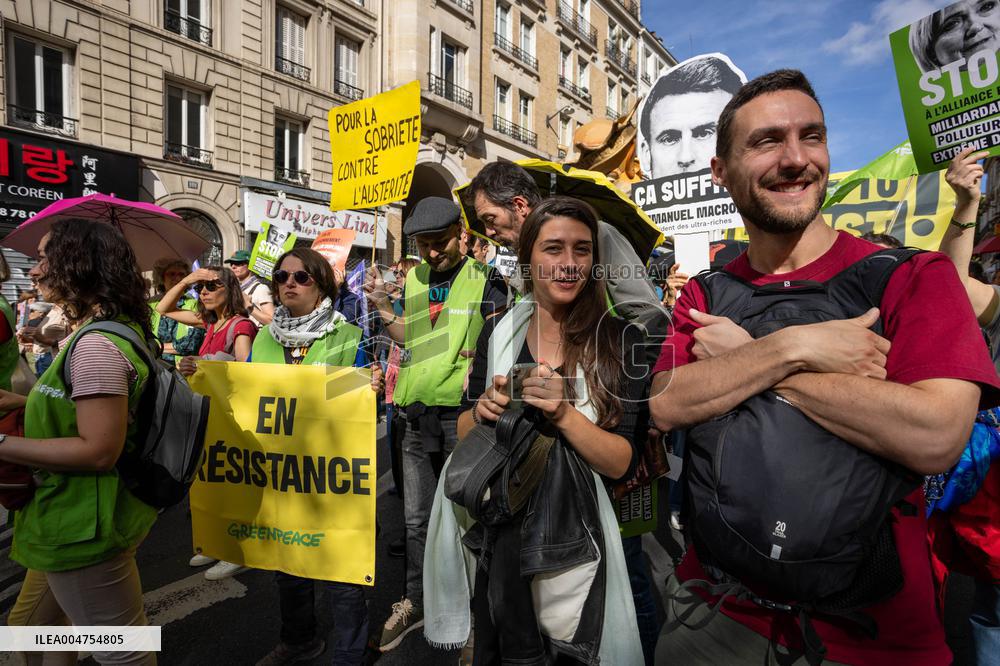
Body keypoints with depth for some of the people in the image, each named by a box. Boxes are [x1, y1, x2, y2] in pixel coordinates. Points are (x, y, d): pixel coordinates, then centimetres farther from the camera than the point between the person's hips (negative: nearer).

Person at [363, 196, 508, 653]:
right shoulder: (413, 280, 12)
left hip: (464, 414, -4)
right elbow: (410, 340, 15)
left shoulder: (484, 280, -2)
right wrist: (382, 305, 3)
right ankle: (415, 602, 34)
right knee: (416, 517, 15)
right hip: (418, 416, 5)